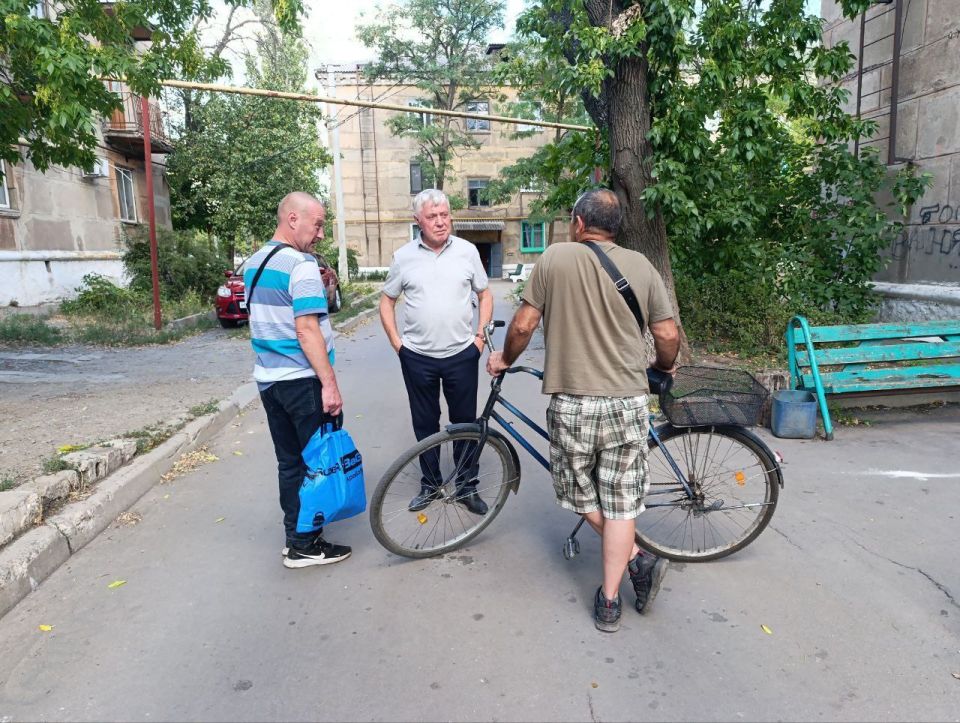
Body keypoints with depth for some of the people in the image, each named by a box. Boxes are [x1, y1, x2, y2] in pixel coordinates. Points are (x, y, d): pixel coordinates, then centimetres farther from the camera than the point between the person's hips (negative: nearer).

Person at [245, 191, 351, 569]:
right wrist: (330, 383, -20)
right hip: (303, 380, -8)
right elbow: (307, 330, -22)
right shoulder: (302, 265, -16)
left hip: (268, 378, 8)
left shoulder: (253, 263, 12)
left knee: (289, 461, 15)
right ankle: (306, 545, 11)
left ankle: (294, 535, 25)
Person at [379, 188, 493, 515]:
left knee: (465, 422, 8)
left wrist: (480, 334, 1)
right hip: (418, 357, 1)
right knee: (425, 424, 12)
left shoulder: (467, 251, 0)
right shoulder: (404, 256, 0)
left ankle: (467, 487, 22)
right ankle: (430, 484, 28)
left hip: (462, 354, 0)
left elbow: (484, 294, 9)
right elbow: (387, 301, 9)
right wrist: (396, 342, 1)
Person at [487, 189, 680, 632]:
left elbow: (523, 325, -4)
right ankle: (609, 601, 14)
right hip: (628, 400, 2)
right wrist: (664, 367, 24)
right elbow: (668, 336, 3)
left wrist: (504, 359, 15)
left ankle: (637, 560, 15)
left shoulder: (555, 258, -3)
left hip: (572, 401, -2)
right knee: (620, 504, 10)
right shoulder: (640, 266, 4)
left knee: (581, 493, 19)